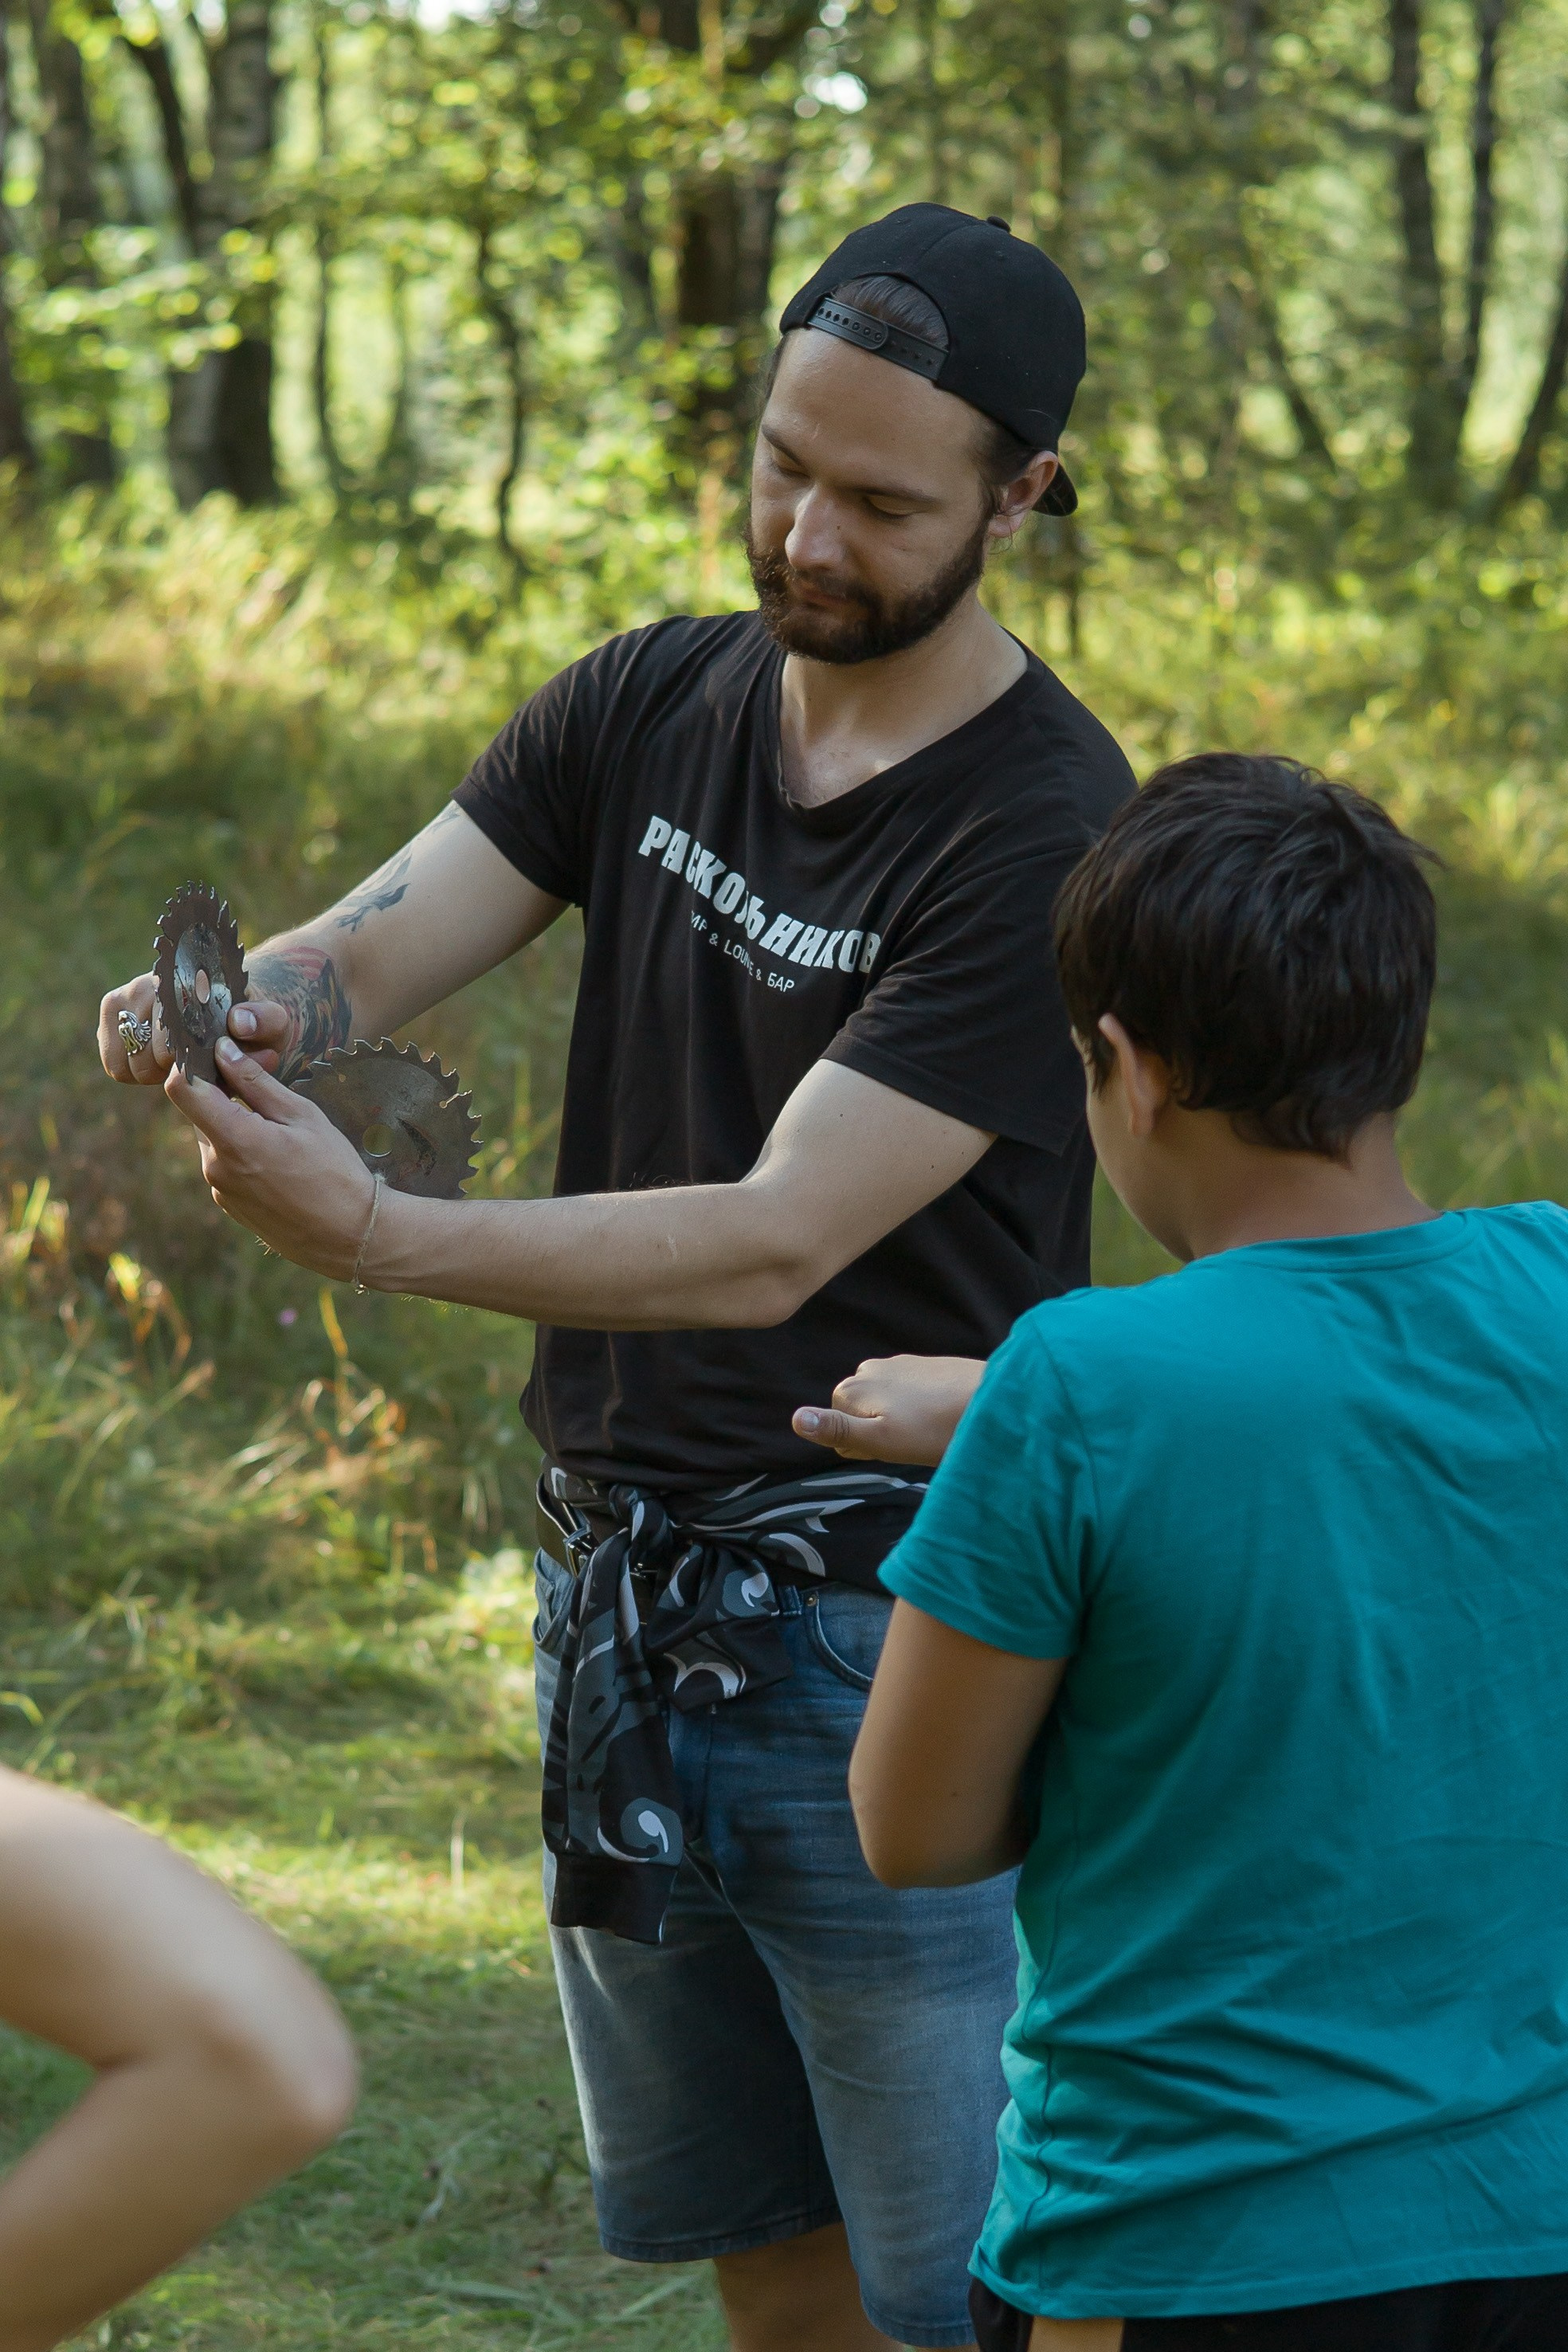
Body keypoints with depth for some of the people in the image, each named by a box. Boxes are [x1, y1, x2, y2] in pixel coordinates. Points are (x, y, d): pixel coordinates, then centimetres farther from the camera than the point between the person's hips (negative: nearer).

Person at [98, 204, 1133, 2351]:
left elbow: (778, 1243, -22)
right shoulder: (648, 708, 6)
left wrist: (378, 1236, -32)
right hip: (623, 1591, 7)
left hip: (891, 1628, -7)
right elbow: (374, 944, -3)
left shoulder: (1046, 835, -17)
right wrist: (236, 1010, -27)